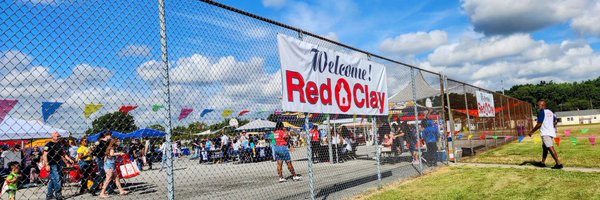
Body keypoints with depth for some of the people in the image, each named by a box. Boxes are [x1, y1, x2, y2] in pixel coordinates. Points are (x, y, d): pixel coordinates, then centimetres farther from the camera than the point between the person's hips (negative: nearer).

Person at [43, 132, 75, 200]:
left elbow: (63, 154, 19)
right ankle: (58, 194, -7)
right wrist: (47, 165, -19)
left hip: (58, 164, 7)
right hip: (52, 165, -7)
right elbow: (45, 155, -12)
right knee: (57, 179, -12)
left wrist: (69, 159, 8)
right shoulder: (49, 145, -8)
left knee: (52, 180, 13)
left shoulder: (60, 144, 13)